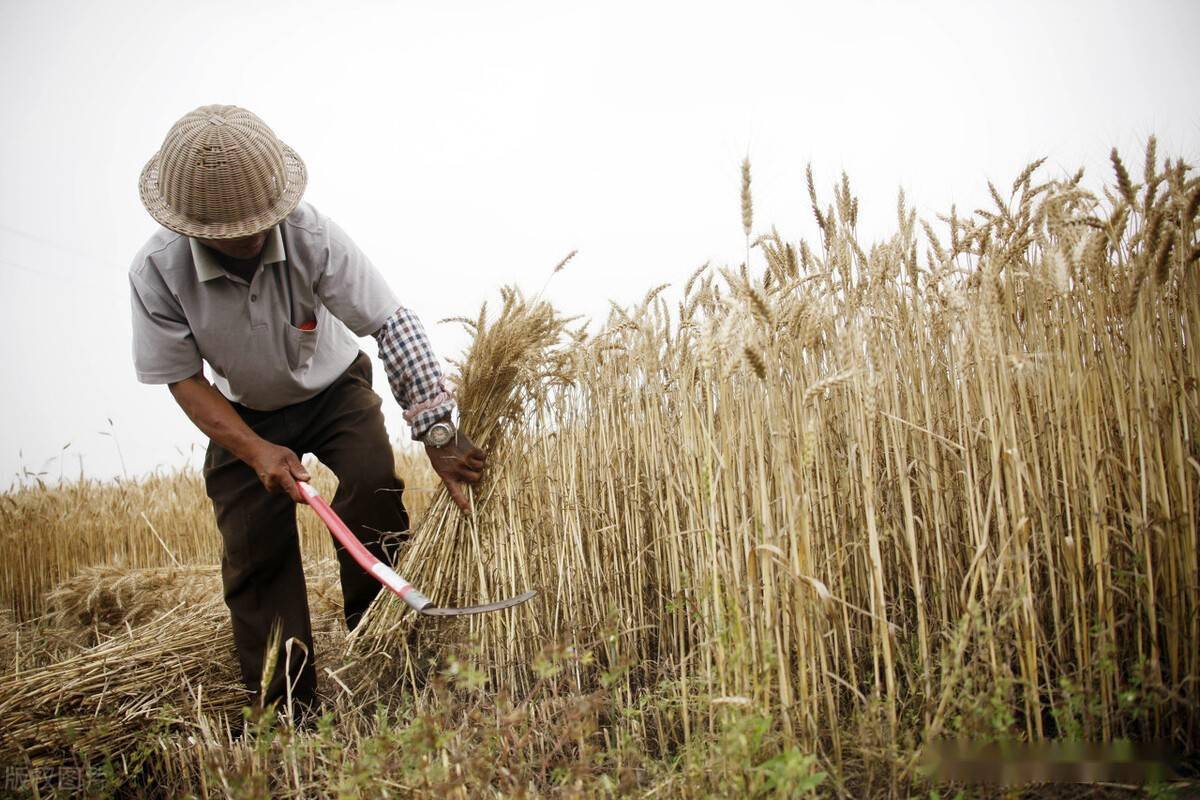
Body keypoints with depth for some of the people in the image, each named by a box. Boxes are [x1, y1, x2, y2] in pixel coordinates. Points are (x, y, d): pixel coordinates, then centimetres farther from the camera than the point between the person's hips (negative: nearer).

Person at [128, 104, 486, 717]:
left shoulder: (311, 236, -31)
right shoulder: (157, 271, -25)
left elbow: (394, 323, -33)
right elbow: (185, 379, -15)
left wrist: (437, 432, -40)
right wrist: (257, 451, -29)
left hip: (333, 388, -1)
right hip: (245, 415, 2)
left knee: (374, 482, -26)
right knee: (253, 551, -3)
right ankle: (285, 708, 10)